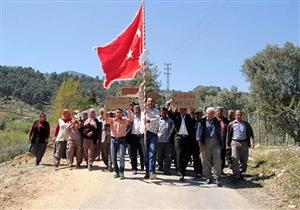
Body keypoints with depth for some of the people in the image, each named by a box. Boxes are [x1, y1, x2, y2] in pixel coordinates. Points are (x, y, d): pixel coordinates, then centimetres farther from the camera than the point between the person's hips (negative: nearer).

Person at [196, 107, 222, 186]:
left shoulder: (216, 121, 14)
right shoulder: (203, 121, 7)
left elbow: (219, 132, 15)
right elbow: (199, 131, 3)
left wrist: (220, 143, 9)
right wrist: (200, 141, -8)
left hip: (215, 142, 1)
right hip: (205, 142, -1)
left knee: (217, 160, -7)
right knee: (205, 161, 2)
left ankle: (218, 178, -1)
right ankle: (208, 177, 13)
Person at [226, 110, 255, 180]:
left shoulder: (246, 124, 11)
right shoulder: (231, 124, 7)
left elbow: (250, 133, 6)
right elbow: (228, 135, 8)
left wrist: (252, 142, -8)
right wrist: (228, 145, 6)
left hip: (244, 143, 2)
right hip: (235, 143, -2)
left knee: (244, 160, 6)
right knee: (235, 159, -11)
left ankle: (241, 172, 23)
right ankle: (236, 174, -6)